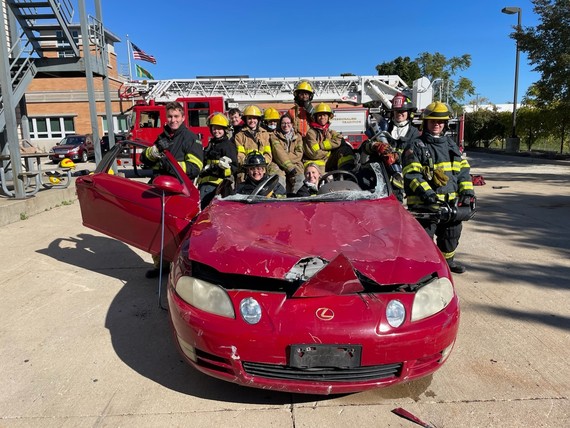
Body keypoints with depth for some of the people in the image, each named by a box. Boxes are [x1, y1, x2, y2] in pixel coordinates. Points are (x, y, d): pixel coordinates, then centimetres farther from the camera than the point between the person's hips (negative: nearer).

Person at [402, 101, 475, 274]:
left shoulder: (451, 144, 15)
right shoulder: (416, 146, -5)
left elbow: (463, 168, 13)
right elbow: (412, 175, -15)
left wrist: (467, 191, 0)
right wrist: (426, 192, -27)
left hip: (451, 201, 7)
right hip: (424, 203, -7)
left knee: (452, 232, 22)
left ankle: (448, 260, 44)